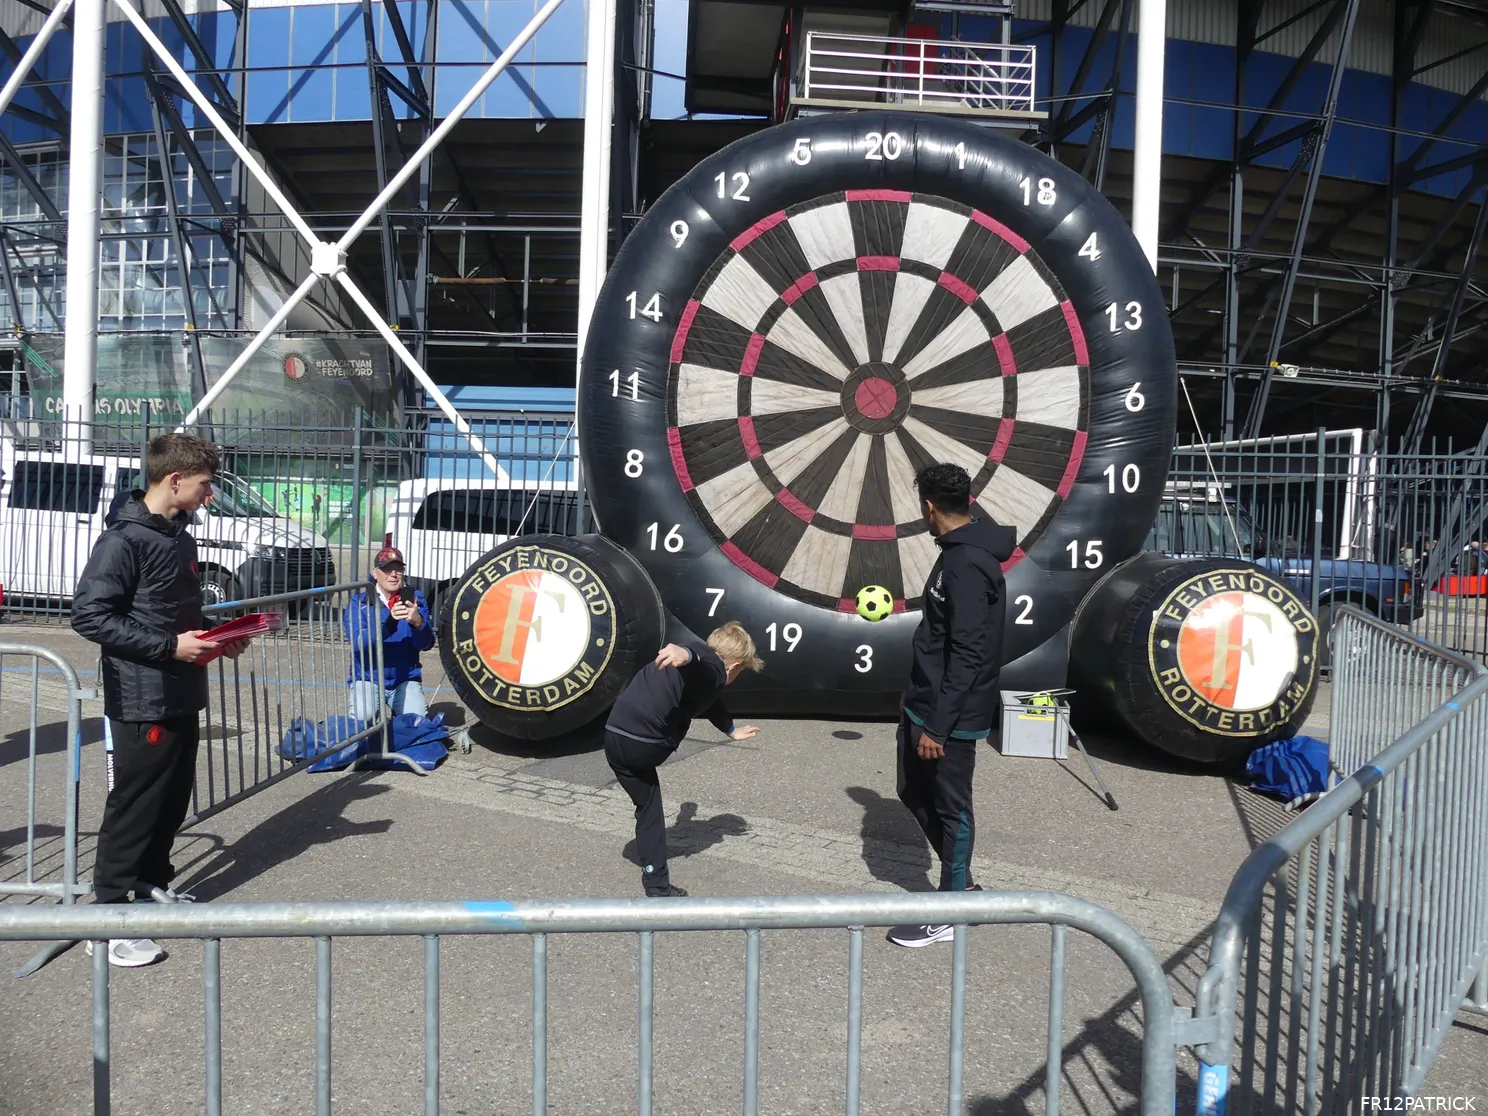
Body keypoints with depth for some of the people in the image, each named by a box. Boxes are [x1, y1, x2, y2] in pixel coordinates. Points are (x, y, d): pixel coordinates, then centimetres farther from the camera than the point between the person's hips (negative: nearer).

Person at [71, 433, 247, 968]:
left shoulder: (181, 538, 11)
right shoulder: (124, 539, -16)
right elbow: (89, 615, -20)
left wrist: (215, 638, 4)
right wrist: (170, 646, -22)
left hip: (182, 696, 8)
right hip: (143, 702, -8)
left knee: (172, 800, 17)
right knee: (133, 807, 0)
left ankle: (153, 888, 33)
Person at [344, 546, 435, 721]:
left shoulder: (415, 599, 0)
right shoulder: (358, 603, -4)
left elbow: (426, 644, -10)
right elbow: (357, 642, -21)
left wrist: (418, 622, -33)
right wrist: (389, 622, -38)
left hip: (406, 679, 1)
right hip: (368, 678, -1)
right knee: (362, 719, -27)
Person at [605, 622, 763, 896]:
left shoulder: (706, 671, 23)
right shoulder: (712, 668, -3)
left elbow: (708, 701, 43)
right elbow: (696, 658, -30)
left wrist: (731, 730, 60)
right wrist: (685, 653, -55)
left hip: (615, 737, 7)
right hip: (642, 745, -7)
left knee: (647, 807, 19)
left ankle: (657, 884, 19)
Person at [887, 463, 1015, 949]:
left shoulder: (967, 566, -22)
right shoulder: (961, 554, 10)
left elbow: (968, 657, -25)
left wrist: (938, 726, -23)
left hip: (950, 716, -10)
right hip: (925, 704, 10)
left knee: (950, 808, 4)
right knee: (913, 792, 19)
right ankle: (961, 884, 34)